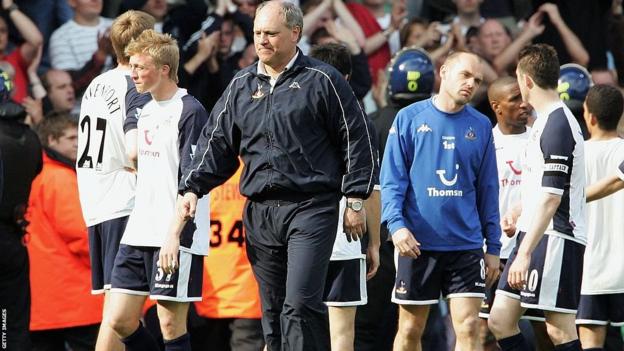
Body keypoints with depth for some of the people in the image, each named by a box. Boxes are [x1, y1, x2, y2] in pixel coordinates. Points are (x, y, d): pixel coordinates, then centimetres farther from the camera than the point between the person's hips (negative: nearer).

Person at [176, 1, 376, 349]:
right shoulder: (242, 85, 14)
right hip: (260, 212, 6)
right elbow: (217, 142, 18)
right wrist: (193, 188, 5)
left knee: (300, 304, -16)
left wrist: (356, 199, -4)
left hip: (310, 207, -6)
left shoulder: (322, 80, -1)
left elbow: (357, 139, 0)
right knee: (273, 309, 9)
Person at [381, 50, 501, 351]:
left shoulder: (480, 126, 8)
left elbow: (488, 189, 11)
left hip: (467, 244, 2)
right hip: (417, 243, -1)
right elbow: (392, 179, -1)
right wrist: (396, 223, -17)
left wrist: (493, 247, 8)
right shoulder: (409, 119, 1)